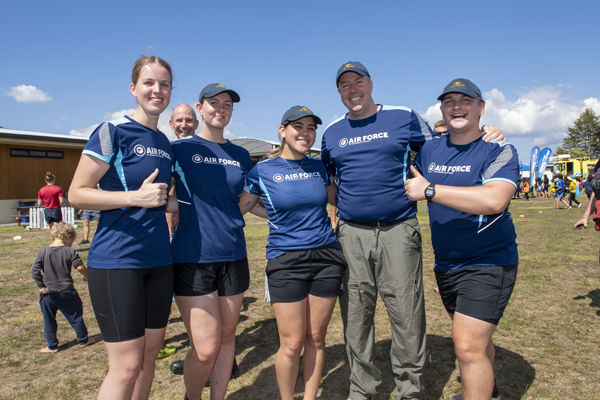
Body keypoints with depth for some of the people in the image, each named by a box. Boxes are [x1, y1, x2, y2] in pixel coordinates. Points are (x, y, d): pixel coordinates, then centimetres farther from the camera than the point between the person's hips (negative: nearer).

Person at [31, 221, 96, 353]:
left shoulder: (43, 252, -1)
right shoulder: (70, 252, -8)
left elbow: (34, 270, -7)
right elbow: (80, 267, -12)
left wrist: (41, 286, -3)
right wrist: (86, 276, 6)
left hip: (48, 293, 2)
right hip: (66, 292, -1)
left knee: (49, 321, 15)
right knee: (75, 316, 13)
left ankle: (52, 346, 21)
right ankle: (83, 340, 24)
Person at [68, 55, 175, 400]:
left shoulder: (165, 144, 12)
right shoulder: (113, 132, -8)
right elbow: (77, 194, -11)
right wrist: (136, 196, -20)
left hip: (158, 259, 7)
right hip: (117, 259, -7)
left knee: (151, 353, 15)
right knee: (127, 365, -2)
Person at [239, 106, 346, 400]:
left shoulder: (319, 168, 8)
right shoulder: (262, 171, -1)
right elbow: (238, 210, 4)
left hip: (326, 257, 3)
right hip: (285, 261, -3)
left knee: (316, 339, 11)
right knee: (292, 344, 2)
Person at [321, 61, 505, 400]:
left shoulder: (403, 117, 6)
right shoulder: (332, 133, 13)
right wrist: (340, 207, 11)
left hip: (399, 231, -2)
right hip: (351, 234, 3)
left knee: (407, 315, 0)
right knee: (355, 316, 8)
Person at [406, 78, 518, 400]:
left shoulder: (499, 151, -13)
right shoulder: (429, 150, 5)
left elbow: (494, 200, -31)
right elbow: (410, 186, 19)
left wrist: (429, 190, -28)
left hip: (488, 262, -6)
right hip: (446, 263, 6)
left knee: (469, 346, -13)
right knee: (476, 336, 23)